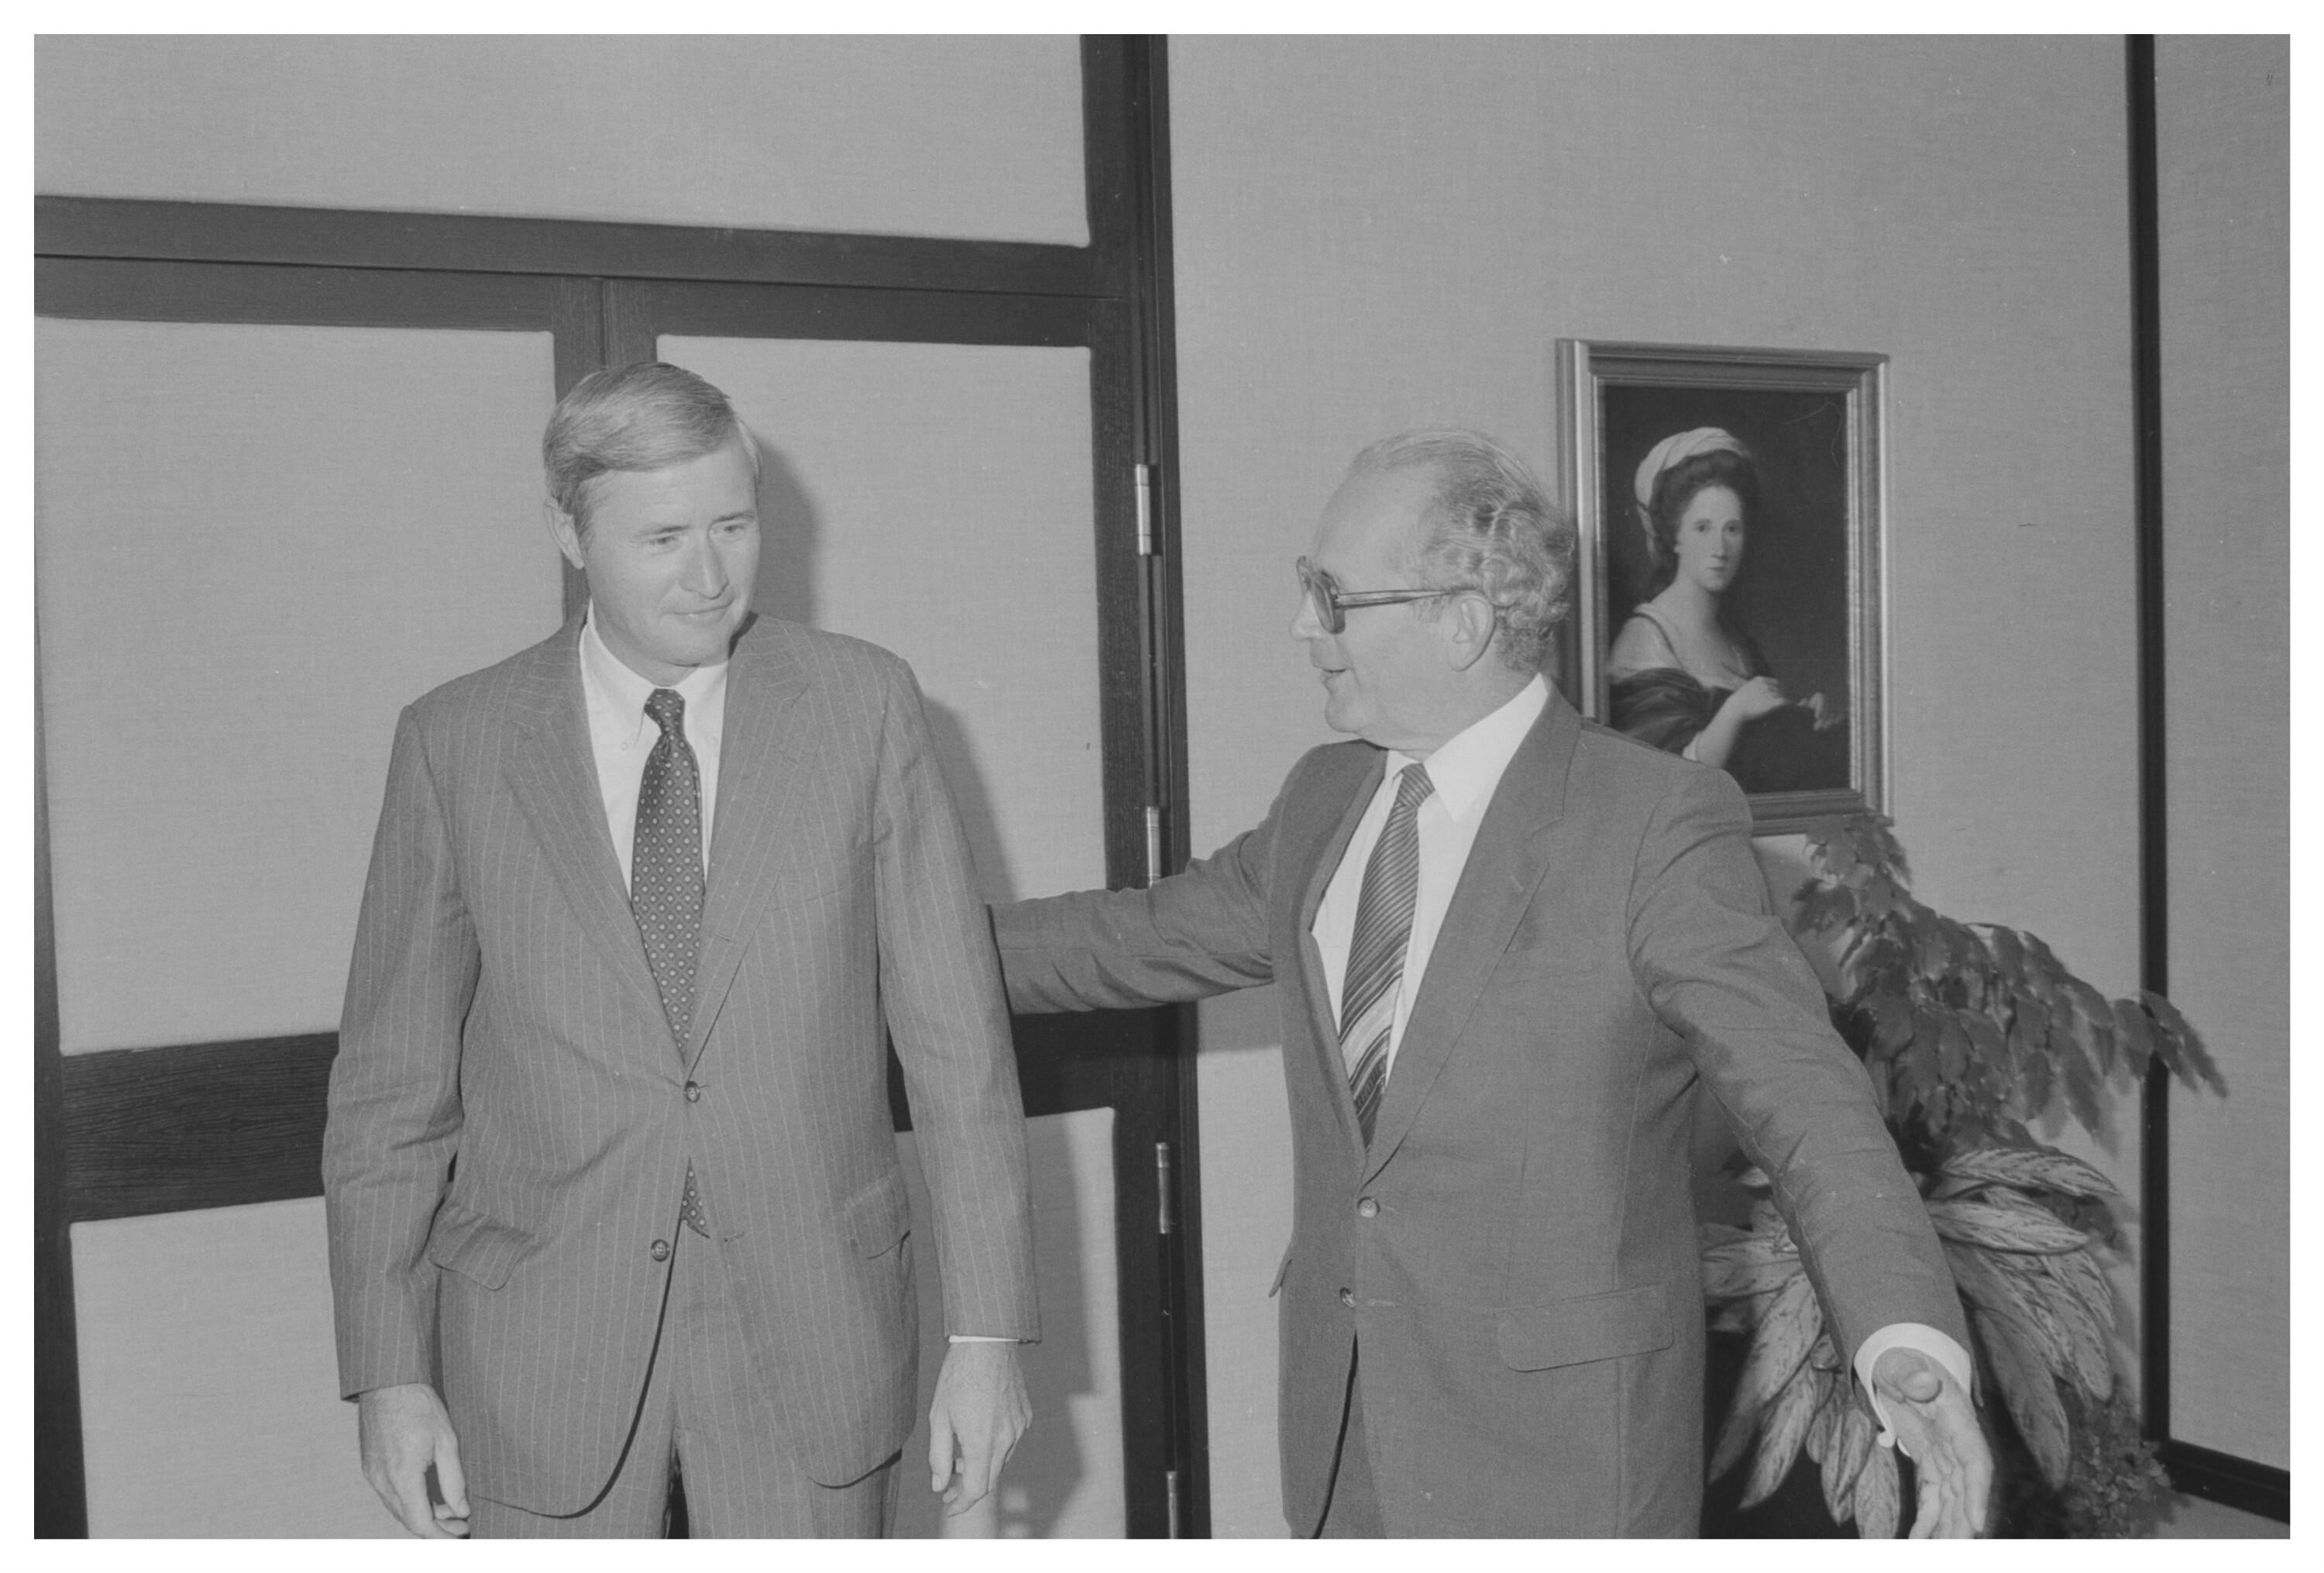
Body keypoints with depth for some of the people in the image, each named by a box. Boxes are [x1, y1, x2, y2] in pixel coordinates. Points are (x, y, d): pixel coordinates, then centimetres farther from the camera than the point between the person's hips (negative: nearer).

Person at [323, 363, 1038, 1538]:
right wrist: (390, 1372, -2)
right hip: (539, 1343, 1)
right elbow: (390, 1084, 1)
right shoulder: (454, 742, -3)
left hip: (811, 1328, 0)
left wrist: (985, 1329, -6)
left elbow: (955, 1035, -5)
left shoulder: (863, 705, -5)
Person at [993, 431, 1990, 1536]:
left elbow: (1800, 1094, -20)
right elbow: (1145, 934, 17)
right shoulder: (1321, 802, 6)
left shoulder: (1659, 824, -15)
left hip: (1556, 1445, -6)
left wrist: (1909, 1343, -34)